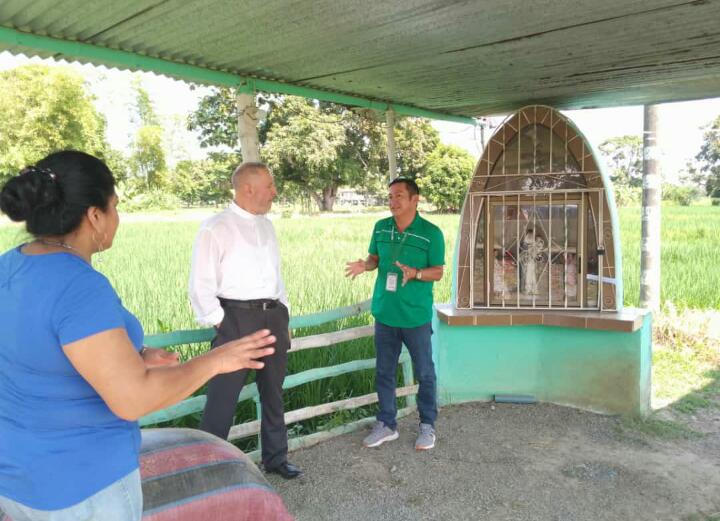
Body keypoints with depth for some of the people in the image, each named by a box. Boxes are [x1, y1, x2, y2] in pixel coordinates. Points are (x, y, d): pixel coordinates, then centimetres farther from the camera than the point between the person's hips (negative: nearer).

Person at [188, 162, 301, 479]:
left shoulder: (266, 226, 12)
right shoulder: (216, 228, -10)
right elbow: (201, 285, -11)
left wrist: (283, 318, 14)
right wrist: (220, 325, -12)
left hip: (273, 315, 7)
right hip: (237, 317, -7)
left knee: (273, 391, 17)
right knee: (223, 396, -5)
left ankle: (275, 458, 33)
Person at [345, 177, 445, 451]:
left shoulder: (431, 233, -10)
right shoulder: (381, 228, 2)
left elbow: (438, 272, -7)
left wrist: (415, 273, -26)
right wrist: (365, 265, -10)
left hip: (416, 316, -4)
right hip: (385, 313, 4)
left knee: (424, 373, 8)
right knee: (384, 372, 13)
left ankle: (427, 426, 25)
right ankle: (386, 424, 27)